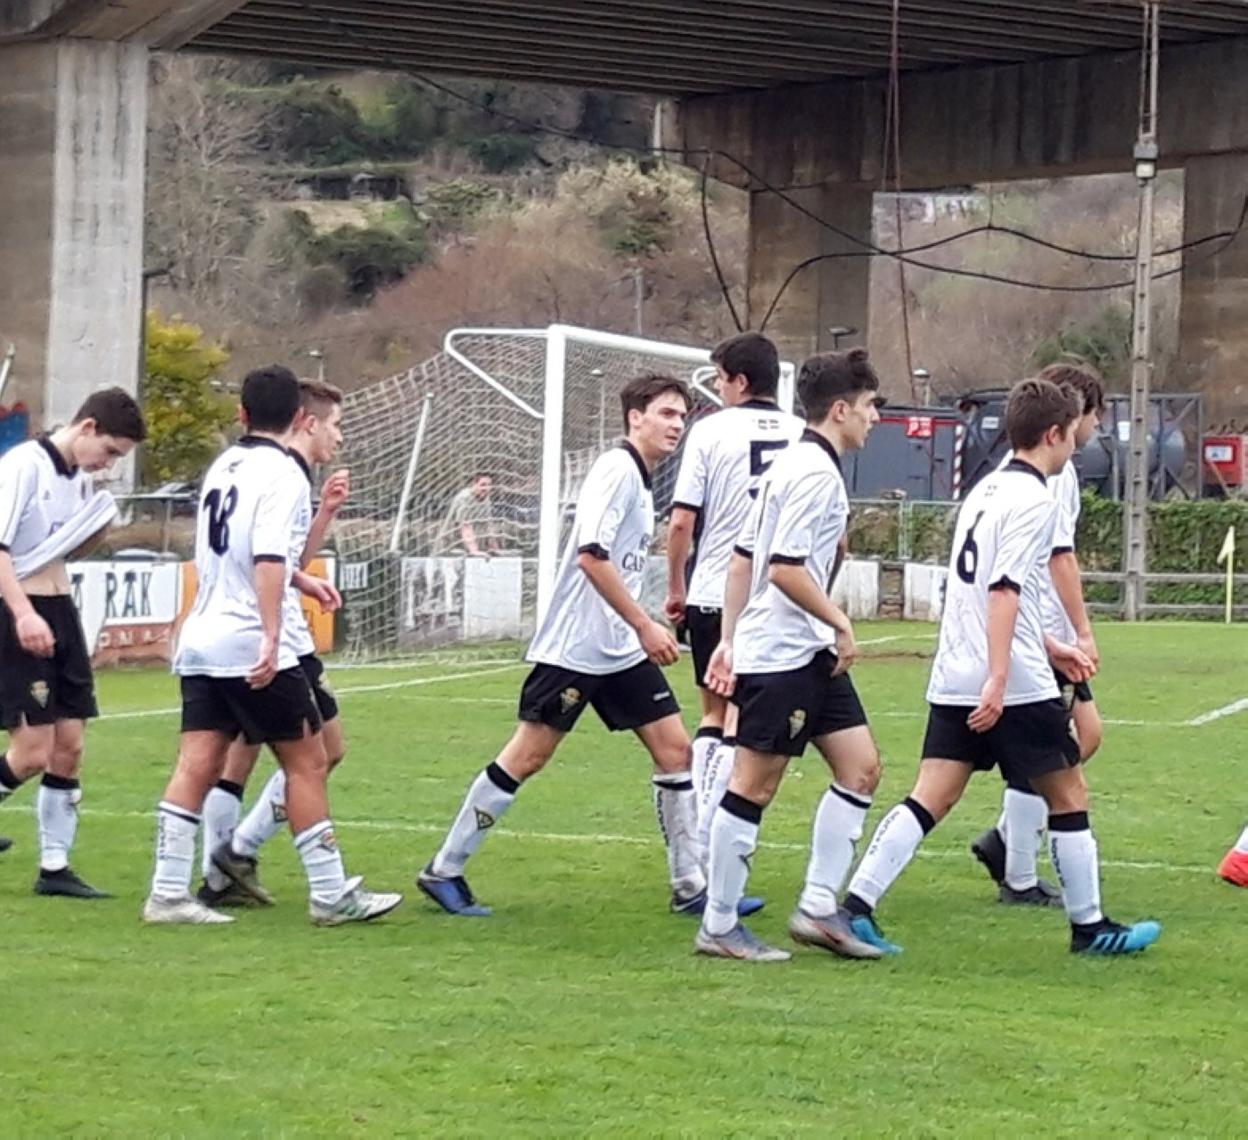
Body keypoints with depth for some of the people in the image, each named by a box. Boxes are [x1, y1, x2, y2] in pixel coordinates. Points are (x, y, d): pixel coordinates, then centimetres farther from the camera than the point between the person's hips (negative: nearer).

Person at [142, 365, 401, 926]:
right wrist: (271, 637, -29)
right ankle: (330, 895, 4)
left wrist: (301, 579, 45)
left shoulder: (222, 467, 16)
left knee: (196, 766, 3)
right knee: (307, 762, 1)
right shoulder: (282, 474, -9)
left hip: (200, 638, 8)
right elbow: (269, 560, -22)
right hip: (250, 643, -8)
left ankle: (168, 892, -3)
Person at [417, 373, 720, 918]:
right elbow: (591, 555, -22)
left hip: (623, 650, 9)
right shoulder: (616, 469, -13)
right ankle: (444, 871, 6)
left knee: (674, 749, 1)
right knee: (526, 756, -4)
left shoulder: (641, 481, 15)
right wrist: (644, 626, -21)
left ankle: (690, 886, 5)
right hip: (574, 646, -9)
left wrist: (644, 629, 19)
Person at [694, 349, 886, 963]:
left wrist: (729, 638, 17)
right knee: (753, 786, -3)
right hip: (780, 654, -10)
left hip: (811, 654, 10)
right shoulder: (815, 473, -16)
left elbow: (743, 557, 17)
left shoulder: (795, 464, 15)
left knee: (860, 767, 8)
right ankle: (718, 926, 4)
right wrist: (840, 622, -13)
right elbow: (786, 569, -24)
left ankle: (818, 908, 9)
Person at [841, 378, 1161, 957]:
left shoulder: (988, 490, 17)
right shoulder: (1033, 499, -11)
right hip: (1016, 685, -8)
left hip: (954, 684, 8)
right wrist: (998, 679, -25)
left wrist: (1046, 646, 33)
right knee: (1067, 796, 6)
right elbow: (1004, 590, -20)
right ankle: (1089, 926, 14)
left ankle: (856, 903, -11)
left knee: (930, 798, 2)